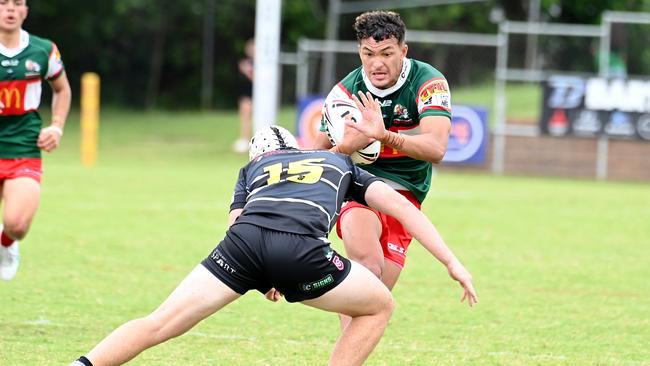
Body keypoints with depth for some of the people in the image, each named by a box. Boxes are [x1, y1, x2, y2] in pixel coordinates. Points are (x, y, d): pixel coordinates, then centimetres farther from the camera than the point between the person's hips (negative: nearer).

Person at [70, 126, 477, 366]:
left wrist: (264, 280, 35)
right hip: (301, 249, -2)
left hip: (243, 239, 2)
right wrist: (452, 262, 24)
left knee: (158, 325, 9)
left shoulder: (252, 168, 38)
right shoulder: (340, 162, 38)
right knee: (379, 306, 22)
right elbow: (400, 205, 27)